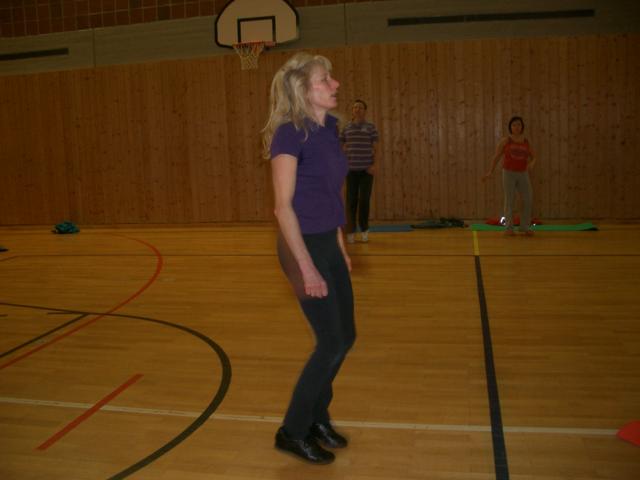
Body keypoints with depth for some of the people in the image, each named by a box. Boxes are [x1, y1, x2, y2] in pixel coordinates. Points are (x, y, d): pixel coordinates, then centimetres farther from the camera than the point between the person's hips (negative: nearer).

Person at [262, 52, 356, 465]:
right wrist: (307, 267, -21)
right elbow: (283, 207, -19)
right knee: (331, 343, -1)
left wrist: (340, 246, 17)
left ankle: (317, 417, 34)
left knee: (345, 338, 15)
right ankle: (293, 432, 19)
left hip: (328, 244, 8)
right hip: (304, 246, -8)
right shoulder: (290, 133, -16)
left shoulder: (329, 129, 9)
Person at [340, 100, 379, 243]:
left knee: (364, 200, -3)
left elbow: (374, 148, 2)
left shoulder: (371, 127, 4)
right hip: (351, 168, 1)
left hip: (366, 169, -1)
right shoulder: (346, 128, 9)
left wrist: (374, 164, -10)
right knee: (351, 200, -1)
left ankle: (364, 229, 13)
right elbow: (344, 148, 11)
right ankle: (351, 231, 4)